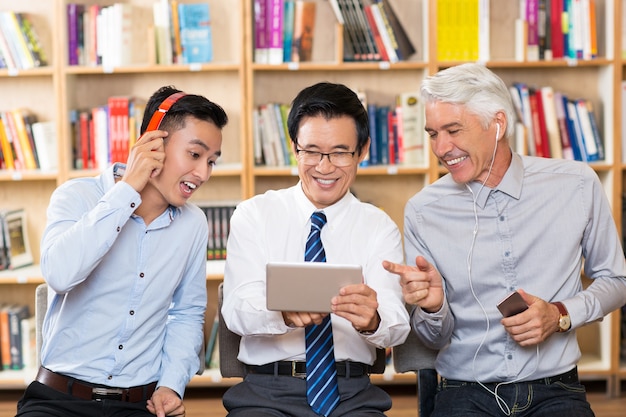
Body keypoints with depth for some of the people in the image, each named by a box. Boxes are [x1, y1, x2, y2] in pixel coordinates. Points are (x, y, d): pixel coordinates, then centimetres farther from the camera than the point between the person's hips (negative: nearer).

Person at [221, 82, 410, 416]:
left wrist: (371, 320, -31)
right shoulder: (253, 216, 5)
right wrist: (284, 312, -31)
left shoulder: (379, 228, 7)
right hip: (267, 390, -1)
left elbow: (397, 326, -7)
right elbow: (236, 310, -8)